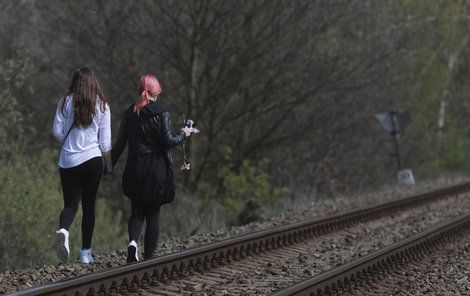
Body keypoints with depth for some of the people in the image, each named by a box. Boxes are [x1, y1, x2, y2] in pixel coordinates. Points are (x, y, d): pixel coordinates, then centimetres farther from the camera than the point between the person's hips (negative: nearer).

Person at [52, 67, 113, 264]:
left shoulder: (66, 102, -1)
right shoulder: (102, 106, 0)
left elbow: (57, 132, -1)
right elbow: (105, 141, 1)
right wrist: (109, 167, 10)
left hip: (68, 161, 0)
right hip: (93, 159, 0)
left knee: (71, 203, 6)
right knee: (89, 205, 10)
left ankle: (63, 230, -27)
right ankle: (86, 252, 9)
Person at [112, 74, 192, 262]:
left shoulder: (130, 113, 2)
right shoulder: (161, 114, -9)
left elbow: (120, 143, 3)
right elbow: (168, 141, -12)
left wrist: (110, 167, 11)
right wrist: (183, 134, 7)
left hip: (135, 169, 3)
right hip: (157, 169, -3)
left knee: (136, 212, 14)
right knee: (153, 215, 7)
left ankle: (133, 241, -14)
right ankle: (149, 257, 8)